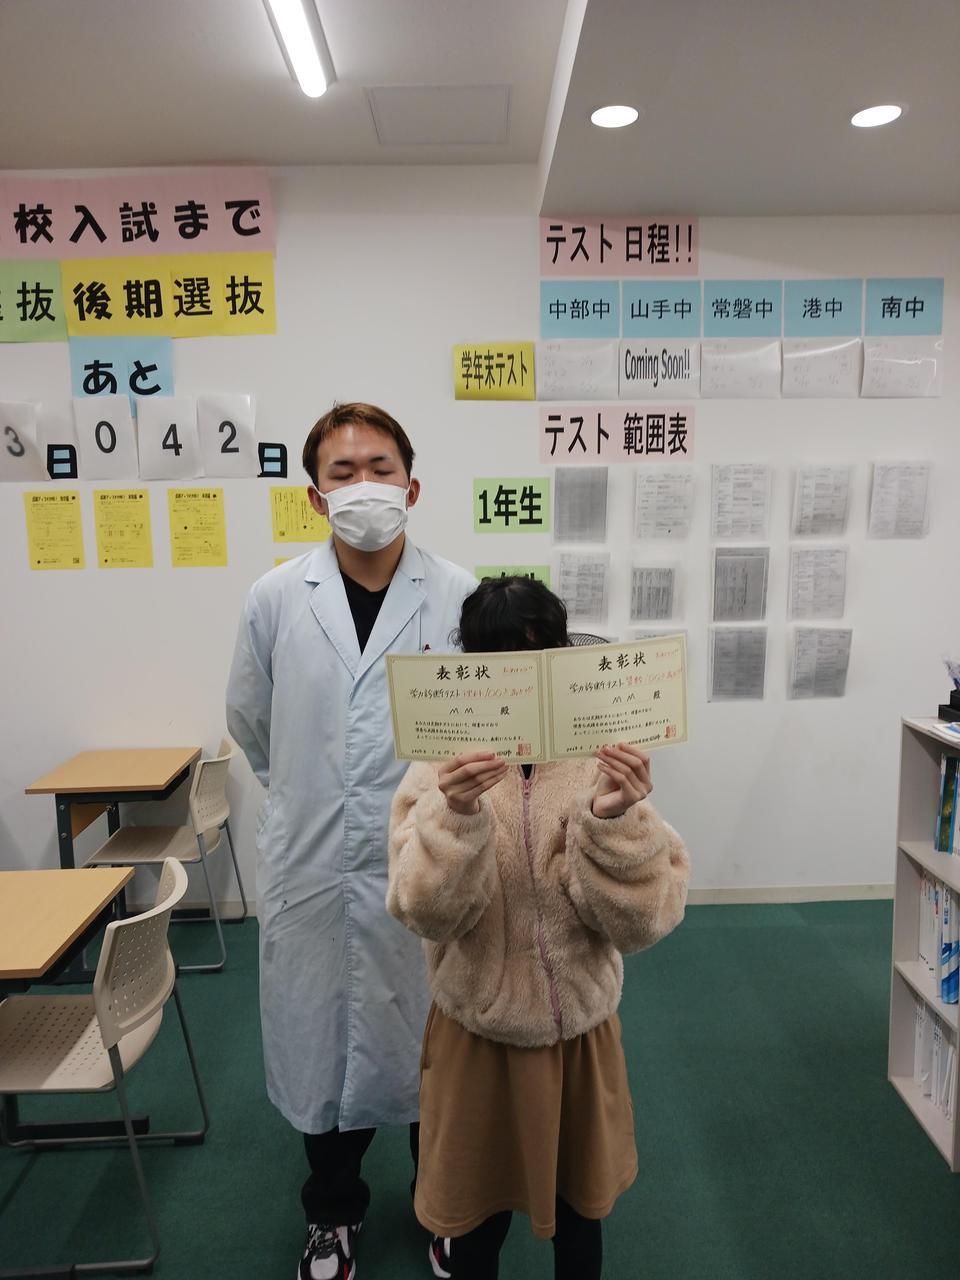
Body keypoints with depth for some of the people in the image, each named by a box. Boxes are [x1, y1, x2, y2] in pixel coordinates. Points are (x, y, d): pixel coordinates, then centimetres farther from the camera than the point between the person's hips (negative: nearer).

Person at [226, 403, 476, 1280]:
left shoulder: (459, 596, -11)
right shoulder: (276, 598, -4)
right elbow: (250, 723, 10)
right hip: (312, 867, 2)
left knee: (435, 1049, 17)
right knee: (322, 1046, 18)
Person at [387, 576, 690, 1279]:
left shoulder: (605, 765, -12)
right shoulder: (444, 768, -13)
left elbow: (642, 920, -16)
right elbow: (427, 913, -20)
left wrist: (614, 821, -32)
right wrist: (456, 817, -36)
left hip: (581, 1032, 2)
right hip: (476, 1036, -1)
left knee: (579, 1211, 25)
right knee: (478, 1221, 20)